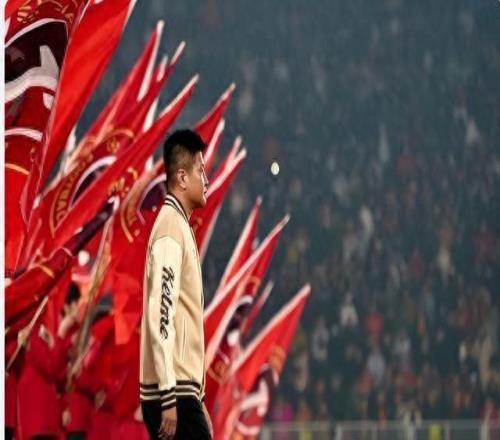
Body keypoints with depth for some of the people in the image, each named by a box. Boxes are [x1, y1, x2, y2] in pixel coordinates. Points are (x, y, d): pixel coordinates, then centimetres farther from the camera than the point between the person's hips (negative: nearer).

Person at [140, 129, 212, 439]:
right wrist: (169, 399, -22)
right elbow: (160, 318, -19)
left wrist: (197, 399, 21)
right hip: (174, 393, -9)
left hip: (181, 390, 9)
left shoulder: (182, 227, 19)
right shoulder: (170, 230, -11)